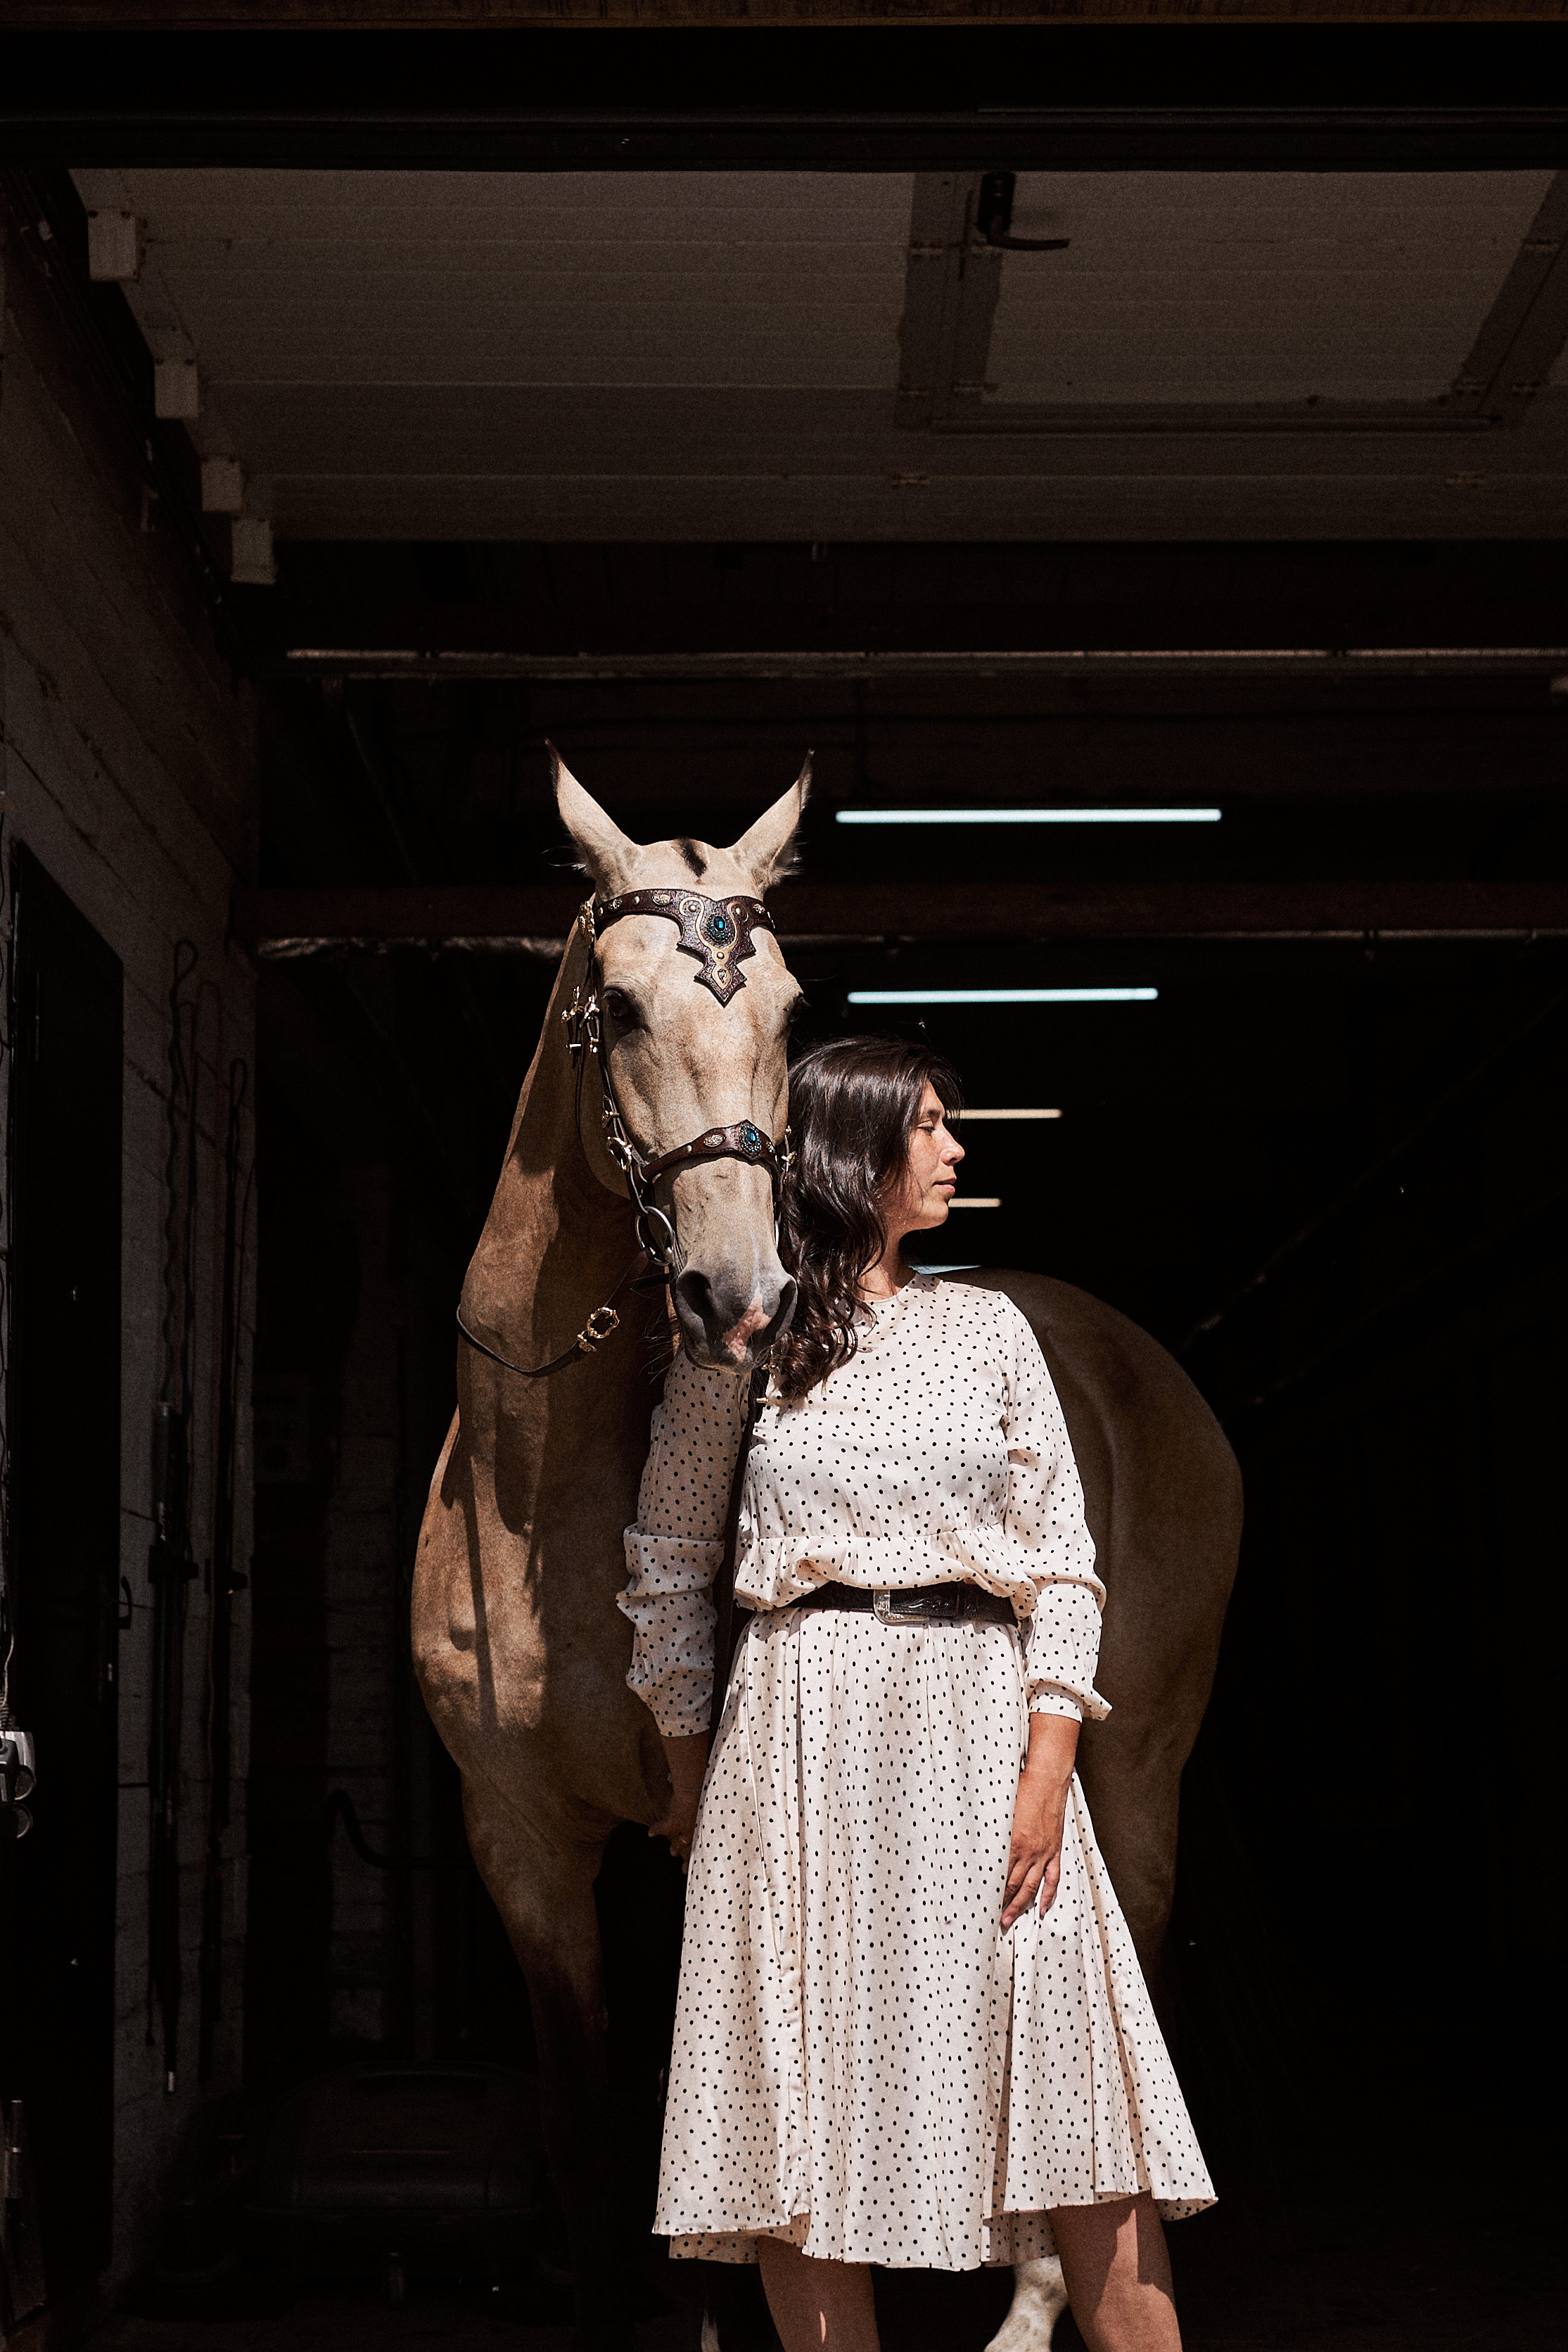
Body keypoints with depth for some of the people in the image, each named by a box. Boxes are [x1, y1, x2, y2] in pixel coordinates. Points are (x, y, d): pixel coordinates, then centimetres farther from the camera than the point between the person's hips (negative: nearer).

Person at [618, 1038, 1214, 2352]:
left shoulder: (991, 1330, 11)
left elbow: (1062, 1561, 6)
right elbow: (669, 1565, 10)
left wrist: (1046, 1771, -5)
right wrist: (688, 1773, 9)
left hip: (979, 1723, 2)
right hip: (804, 1731, -1)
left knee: (1081, 2101, -3)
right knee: (809, 2108, -1)